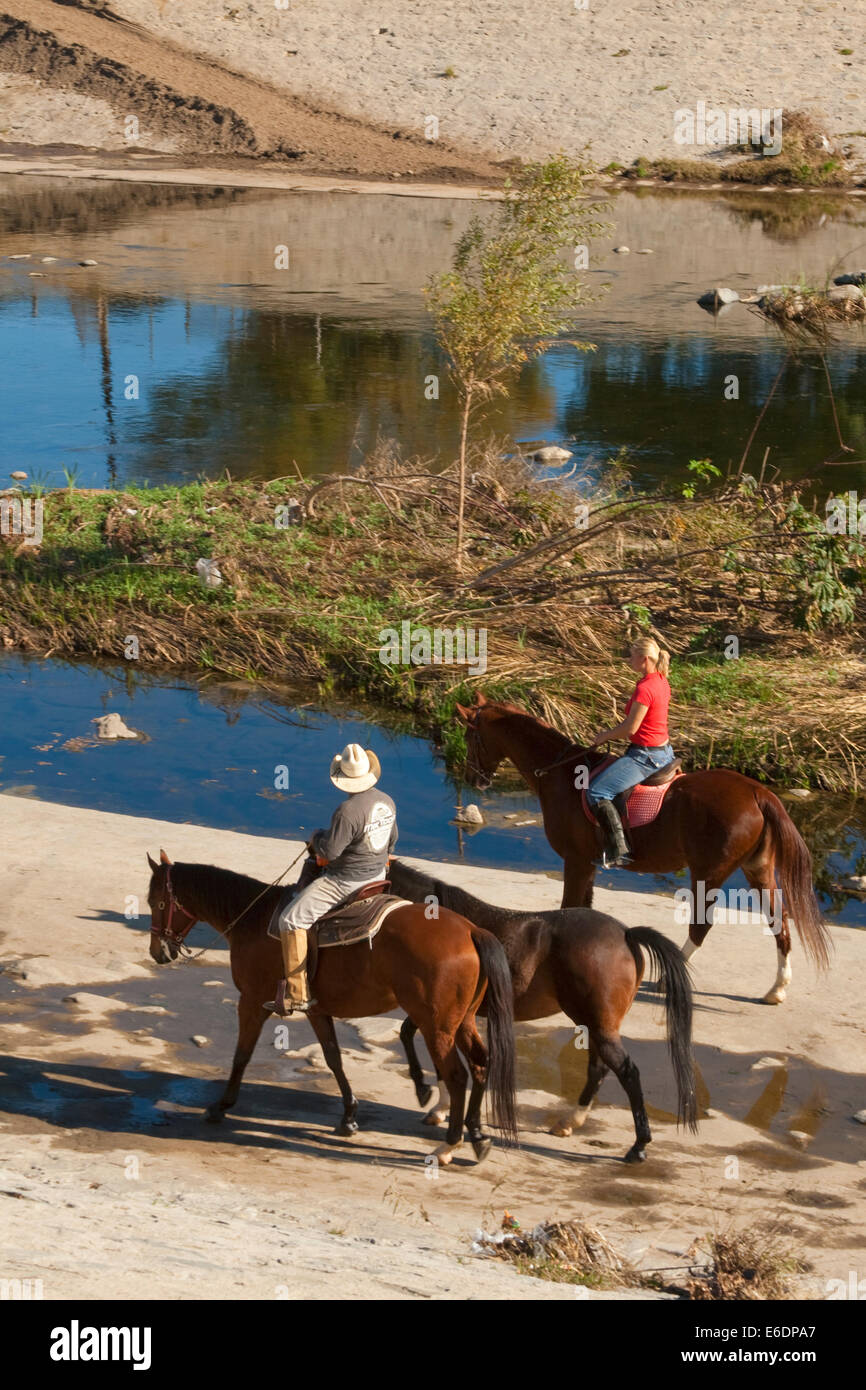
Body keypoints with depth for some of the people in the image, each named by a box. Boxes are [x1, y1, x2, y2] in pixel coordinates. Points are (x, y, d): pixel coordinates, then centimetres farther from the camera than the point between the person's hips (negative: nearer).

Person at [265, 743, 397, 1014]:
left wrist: (317, 837, -3)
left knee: (291, 919, -10)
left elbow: (329, 851, -24)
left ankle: (298, 995, -14)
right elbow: (391, 840, 13)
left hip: (345, 880, -9)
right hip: (378, 873, 9)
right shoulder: (387, 802, -1)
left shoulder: (347, 811, -28)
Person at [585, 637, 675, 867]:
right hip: (663, 751, 11)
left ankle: (618, 850, -18)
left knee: (596, 792, -14)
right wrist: (612, 733, 13)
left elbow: (630, 728, -21)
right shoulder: (661, 682, 6)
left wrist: (605, 736, -3)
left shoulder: (644, 688, -23)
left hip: (646, 756, -10)